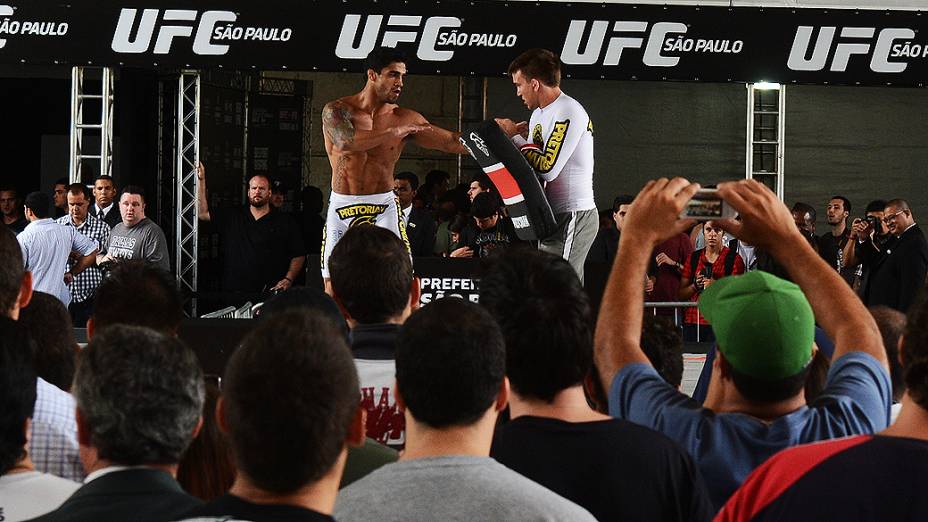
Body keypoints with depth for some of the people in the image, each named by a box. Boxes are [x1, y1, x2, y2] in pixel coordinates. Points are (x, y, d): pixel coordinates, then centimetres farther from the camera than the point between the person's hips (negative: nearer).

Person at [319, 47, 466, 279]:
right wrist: (394, 132, -27)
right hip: (342, 207, -1)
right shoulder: (337, 110, -4)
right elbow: (346, 142, -25)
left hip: (384, 206, 1)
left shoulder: (405, 119, 2)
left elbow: (452, 142, 0)